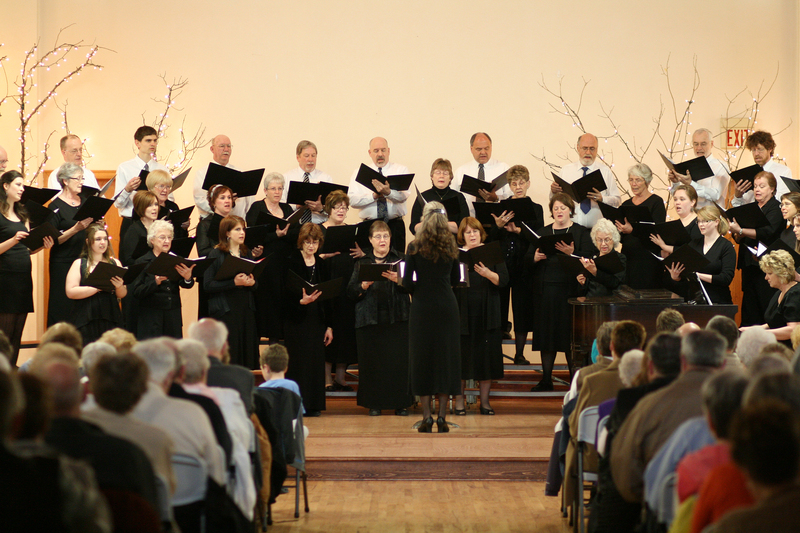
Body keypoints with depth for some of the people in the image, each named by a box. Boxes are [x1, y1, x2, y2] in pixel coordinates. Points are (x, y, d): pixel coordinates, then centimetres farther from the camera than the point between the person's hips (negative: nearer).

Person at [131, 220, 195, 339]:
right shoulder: (143, 262, 0)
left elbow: (187, 285, -3)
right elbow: (137, 292, -9)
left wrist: (188, 278, -25)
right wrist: (155, 282, -24)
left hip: (174, 317, 3)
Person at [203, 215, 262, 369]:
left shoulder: (247, 254, 15)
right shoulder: (216, 255, -1)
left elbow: (257, 285, 18)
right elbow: (207, 285, -11)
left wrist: (252, 283, -5)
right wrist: (234, 282, -19)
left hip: (246, 310, 5)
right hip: (225, 311, -5)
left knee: (248, 356, 1)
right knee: (227, 357, -8)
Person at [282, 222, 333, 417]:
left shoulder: (321, 264, 11)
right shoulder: (292, 262, -4)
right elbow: (288, 291, -14)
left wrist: (329, 325, 10)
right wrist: (301, 300, -34)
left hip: (316, 319, 4)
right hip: (296, 320, -4)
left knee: (316, 360, 3)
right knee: (298, 361, -5)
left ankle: (313, 404, 11)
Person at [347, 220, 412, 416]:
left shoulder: (400, 260, 9)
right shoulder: (362, 263, 13)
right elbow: (351, 292, 5)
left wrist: (398, 280, -20)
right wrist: (364, 285, -13)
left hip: (397, 317, -1)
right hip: (369, 318, 1)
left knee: (398, 360, -4)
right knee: (372, 361, -1)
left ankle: (400, 403, 3)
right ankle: (374, 403, 8)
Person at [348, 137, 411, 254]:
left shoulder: (401, 170, 7)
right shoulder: (360, 173, 10)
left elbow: (403, 196, -9)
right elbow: (352, 200, -3)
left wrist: (388, 192, -30)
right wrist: (374, 196, -18)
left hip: (395, 226, 0)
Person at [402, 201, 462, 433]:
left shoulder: (415, 247, -6)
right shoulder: (450, 247, 2)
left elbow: (406, 282, -8)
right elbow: (455, 278, 10)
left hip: (422, 307, -2)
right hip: (447, 307, 2)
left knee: (422, 358, 5)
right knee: (446, 357, 7)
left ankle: (427, 416, 1)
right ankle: (442, 416, 4)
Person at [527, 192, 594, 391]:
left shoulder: (580, 232, 5)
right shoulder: (543, 232, 15)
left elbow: (588, 258, -7)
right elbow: (528, 258, 9)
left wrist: (572, 253, -24)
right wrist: (535, 258, -13)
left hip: (570, 289, -3)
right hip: (545, 289, 3)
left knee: (570, 333, -4)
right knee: (547, 332, 4)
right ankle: (546, 379, 10)